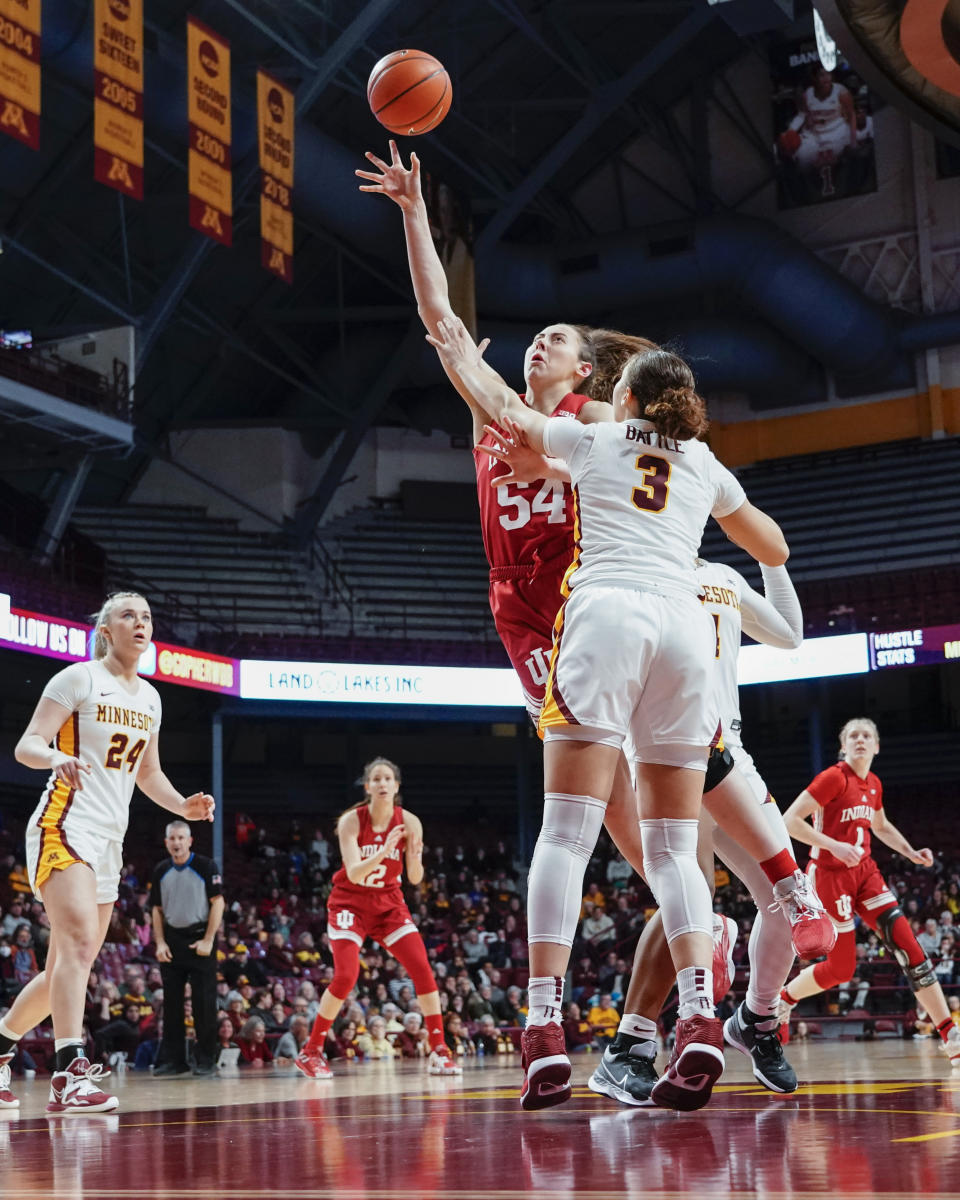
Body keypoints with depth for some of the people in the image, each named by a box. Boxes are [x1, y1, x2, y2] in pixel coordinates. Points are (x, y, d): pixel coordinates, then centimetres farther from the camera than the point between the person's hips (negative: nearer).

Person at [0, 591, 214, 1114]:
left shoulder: (149, 697, 16)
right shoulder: (78, 679, -5)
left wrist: (182, 806, 7)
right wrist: (57, 758, -35)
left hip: (109, 837, 8)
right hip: (65, 826, -8)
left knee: (64, 970, 10)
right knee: (80, 941, -24)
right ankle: (69, 1075, -30)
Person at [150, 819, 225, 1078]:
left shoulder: (206, 866, -5)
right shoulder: (161, 871, 8)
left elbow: (218, 903, -7)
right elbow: (157, 909, 13)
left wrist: (208, 940, -13)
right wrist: (160, 943, 2)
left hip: (199, 938, -4)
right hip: (172, 939, 4)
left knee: (203, 1002, -4)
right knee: (171, 1002, 5)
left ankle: (205, 1059, 2)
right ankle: (173, 1059, 10)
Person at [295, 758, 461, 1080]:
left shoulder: (409, 822, -10)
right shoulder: (351, 821, -17)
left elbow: (415, 878, -11)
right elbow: (353, 873, -26)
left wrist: (414, 859, -33)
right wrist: (383, 851, -42)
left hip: (388, 903, 3)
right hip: (350, 903, -3)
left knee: (422, 969, -12)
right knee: (346, 976, -18)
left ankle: (439, 1051, -3)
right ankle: (310, 1052, -4)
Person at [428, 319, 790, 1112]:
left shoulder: (594, 439, 18)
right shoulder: (707, 466, 24)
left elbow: (504, 408, 33)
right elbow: (775, 551, 37)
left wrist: (463, 357, 51)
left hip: (607, 611, -3)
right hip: (686, 626, 3)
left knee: (567, 831, -9)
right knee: (673, 847, 5)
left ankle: (546, 1036, -21)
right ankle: (701, 1023, -15)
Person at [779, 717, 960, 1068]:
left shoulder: (873, 785, 9)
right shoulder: (834, 778, -13)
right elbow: (789, 821, -18)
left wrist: (911, 852, 13)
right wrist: (833, 845, -27)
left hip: (864, 872, 6)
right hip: (830, 874, -6)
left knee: (907, 944, -9)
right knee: (841, 968, -2)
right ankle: (783, 999, 27)